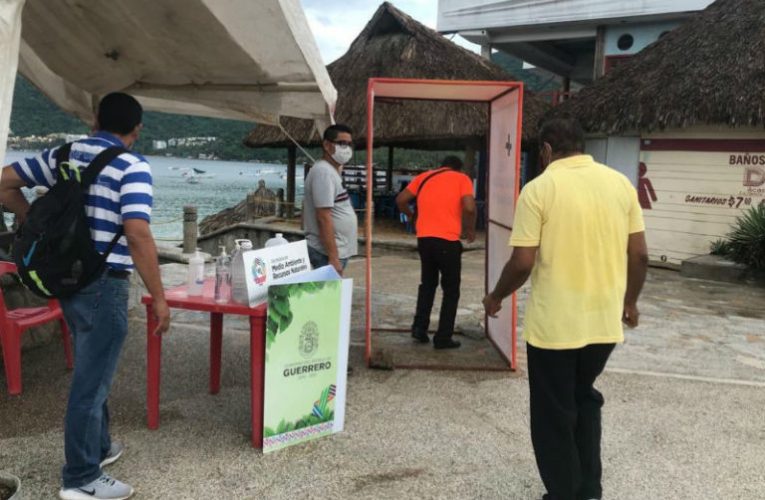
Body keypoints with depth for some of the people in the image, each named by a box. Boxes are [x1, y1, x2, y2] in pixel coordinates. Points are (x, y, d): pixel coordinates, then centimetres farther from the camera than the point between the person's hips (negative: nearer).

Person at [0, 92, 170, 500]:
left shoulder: (63, 154, 9)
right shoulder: (133, 166, -13)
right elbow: (137, 234, -23)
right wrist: (159, 297, -18)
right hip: (104, 284, -8)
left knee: (91, 371, 22)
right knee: (91, 380, 1)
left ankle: (97, 447, 38)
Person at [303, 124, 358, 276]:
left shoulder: (331, 171, 16)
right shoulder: (324, 172, -15)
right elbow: (323, 218, -22)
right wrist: (333, 258, -24)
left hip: (337, 251, 10)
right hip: (328, 253, -10)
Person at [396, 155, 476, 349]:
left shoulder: (424, 177, 15)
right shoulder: (462, 179, 5)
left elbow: (401, 200, 11)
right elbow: (469, 208, -11)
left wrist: (412, 215, 28)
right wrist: (470, 229, 5)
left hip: (424, 238, 4)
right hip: (448, 240, -4)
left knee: (427, 284, 23)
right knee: (451, 290, 9)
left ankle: (419, 328, 17)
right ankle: (443, 338, 9)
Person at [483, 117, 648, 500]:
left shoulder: (539, 189, -12)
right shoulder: (620, 183, 2)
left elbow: (523, 263, -14)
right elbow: (639, 254, 4)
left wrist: (496, 297, 3)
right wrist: (630, 301, 19)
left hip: (554, 324, -5)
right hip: (604, 320, 5)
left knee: (554, 414, 12)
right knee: (584, 398, 26)